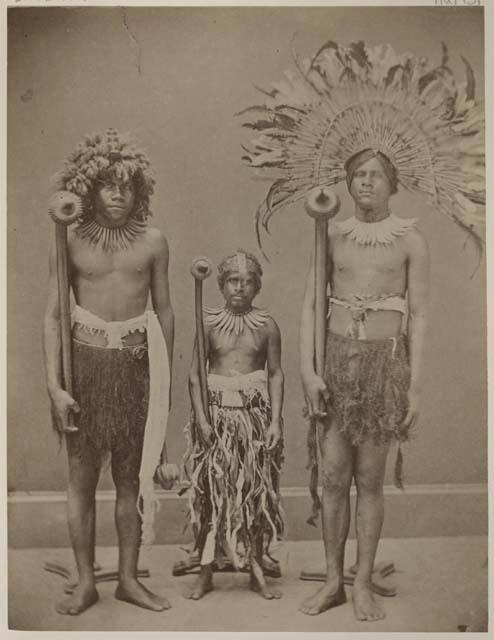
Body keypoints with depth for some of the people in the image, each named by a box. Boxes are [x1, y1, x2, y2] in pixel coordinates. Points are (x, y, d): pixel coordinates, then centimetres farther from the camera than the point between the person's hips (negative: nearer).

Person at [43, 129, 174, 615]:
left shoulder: (152, 242, 2)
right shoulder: (71, 243, -2)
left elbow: (163, 310, 8)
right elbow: (52, 316, -2)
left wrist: (167, 375, 8)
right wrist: (54, 384, -8)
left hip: (136, 364, 1)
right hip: (86, 361, -1)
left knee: (132, 477, 10)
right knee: (82, 478, 6)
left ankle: (128, 579, 24)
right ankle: (85, 582, 22)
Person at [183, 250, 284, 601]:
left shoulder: (267, 325, 1)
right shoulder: (208, 323, 0)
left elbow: (276, 374, 3)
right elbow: (195, 374, 1)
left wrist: (275, 420, -4)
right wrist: (201, 417, -7)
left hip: (255, 411, 1)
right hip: (217, 412, 0)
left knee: (257, 490, 7)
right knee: (211, 491, 3)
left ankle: (257, 571, 21)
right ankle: (206, 573, 17)